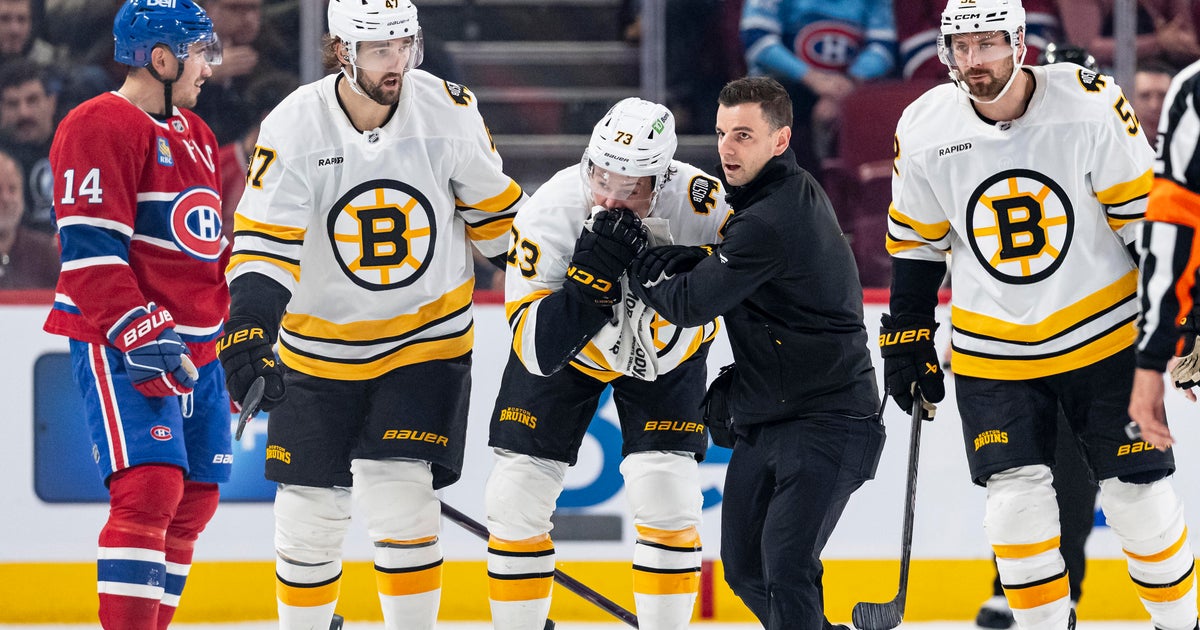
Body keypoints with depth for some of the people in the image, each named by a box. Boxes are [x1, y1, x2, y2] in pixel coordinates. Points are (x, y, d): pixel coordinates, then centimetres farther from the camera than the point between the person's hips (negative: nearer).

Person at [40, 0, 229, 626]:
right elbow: (89, 249, -20)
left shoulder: (195, 134, 18)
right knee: (150, 489, -20)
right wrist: (141, 333, -26)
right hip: (119, 347, -9)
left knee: (195, 498, 10)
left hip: (195, 348, 9)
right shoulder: (99, 127, -12)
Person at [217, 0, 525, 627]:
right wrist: (248, 329, -34)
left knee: (398, 495, -15)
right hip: (321, 344, 1)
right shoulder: (293, 128, -16)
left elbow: (491, 208, 5)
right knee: (311, 507, 7)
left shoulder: (449, 111, -11)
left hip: (427, 337, -1)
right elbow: (264, 243, -21)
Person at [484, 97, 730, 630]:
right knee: (516, 496, -4)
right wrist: (589, 280, -46)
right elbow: (535, 347, -31)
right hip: (568, 348, 0)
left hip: (664, 349, 0)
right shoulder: (550, 211, -32)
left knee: (666, 500, -12)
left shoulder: (700, 204, -32)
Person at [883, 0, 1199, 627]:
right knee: (1016, 502, -9)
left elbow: (1142, 212, -7)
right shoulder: (924, 129, -7)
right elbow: (916, 241, 8)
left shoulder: (1088, 102, -15)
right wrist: (907, 337, 9)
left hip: (1103, 334, -2)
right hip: (993, 352, 2)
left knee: (1139, 497, 1)